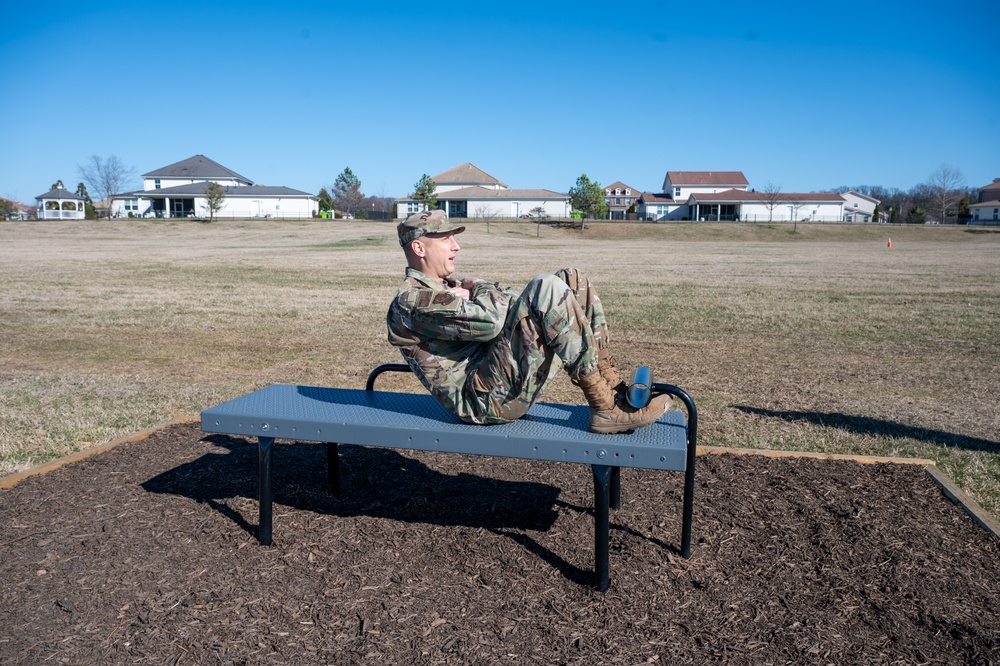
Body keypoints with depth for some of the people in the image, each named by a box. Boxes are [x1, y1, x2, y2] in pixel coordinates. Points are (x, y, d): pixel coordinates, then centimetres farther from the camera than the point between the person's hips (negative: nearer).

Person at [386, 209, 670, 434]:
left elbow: (512, 303, 22)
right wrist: (481, 289, 0)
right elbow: (488, 322, -22)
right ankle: (606, 407, -19)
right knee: (548, 288, -23)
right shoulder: (410, 301, -9)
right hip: (483, 398, -10)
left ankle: (612, 385, -4)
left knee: (571, 280, 2)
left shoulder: (450, 285, 23)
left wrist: (475, 293, 4)